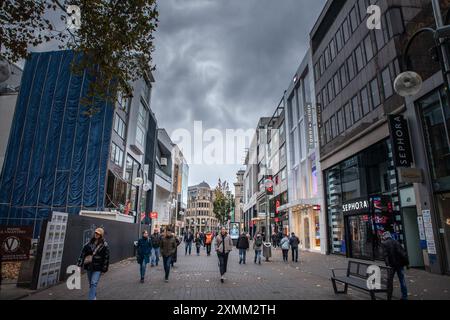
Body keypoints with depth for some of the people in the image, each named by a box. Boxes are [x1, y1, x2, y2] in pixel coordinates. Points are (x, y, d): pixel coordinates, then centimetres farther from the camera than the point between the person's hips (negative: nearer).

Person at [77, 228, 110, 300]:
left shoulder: (104, 245, -9)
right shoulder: (89, 244, 1)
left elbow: (106, 258, -7)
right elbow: (83, 253, 2)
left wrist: (104, 269, -7)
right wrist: (79, 264, -5)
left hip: (98, 268, -4)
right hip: (89, 267, 5)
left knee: (94, 283, -14)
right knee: (91, 284, 17)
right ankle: (94, 297, 36)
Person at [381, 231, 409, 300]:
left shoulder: (384, 243, -5)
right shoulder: (396, 242, 8)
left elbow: (385, 255, -16)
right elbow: (403, 253, 3)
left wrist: (387, 264, -19)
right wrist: (407, 262, 5)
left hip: (391, 264, -3)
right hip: (400, 264, 3)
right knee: (402, 280, 10)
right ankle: (404, 296, 13)